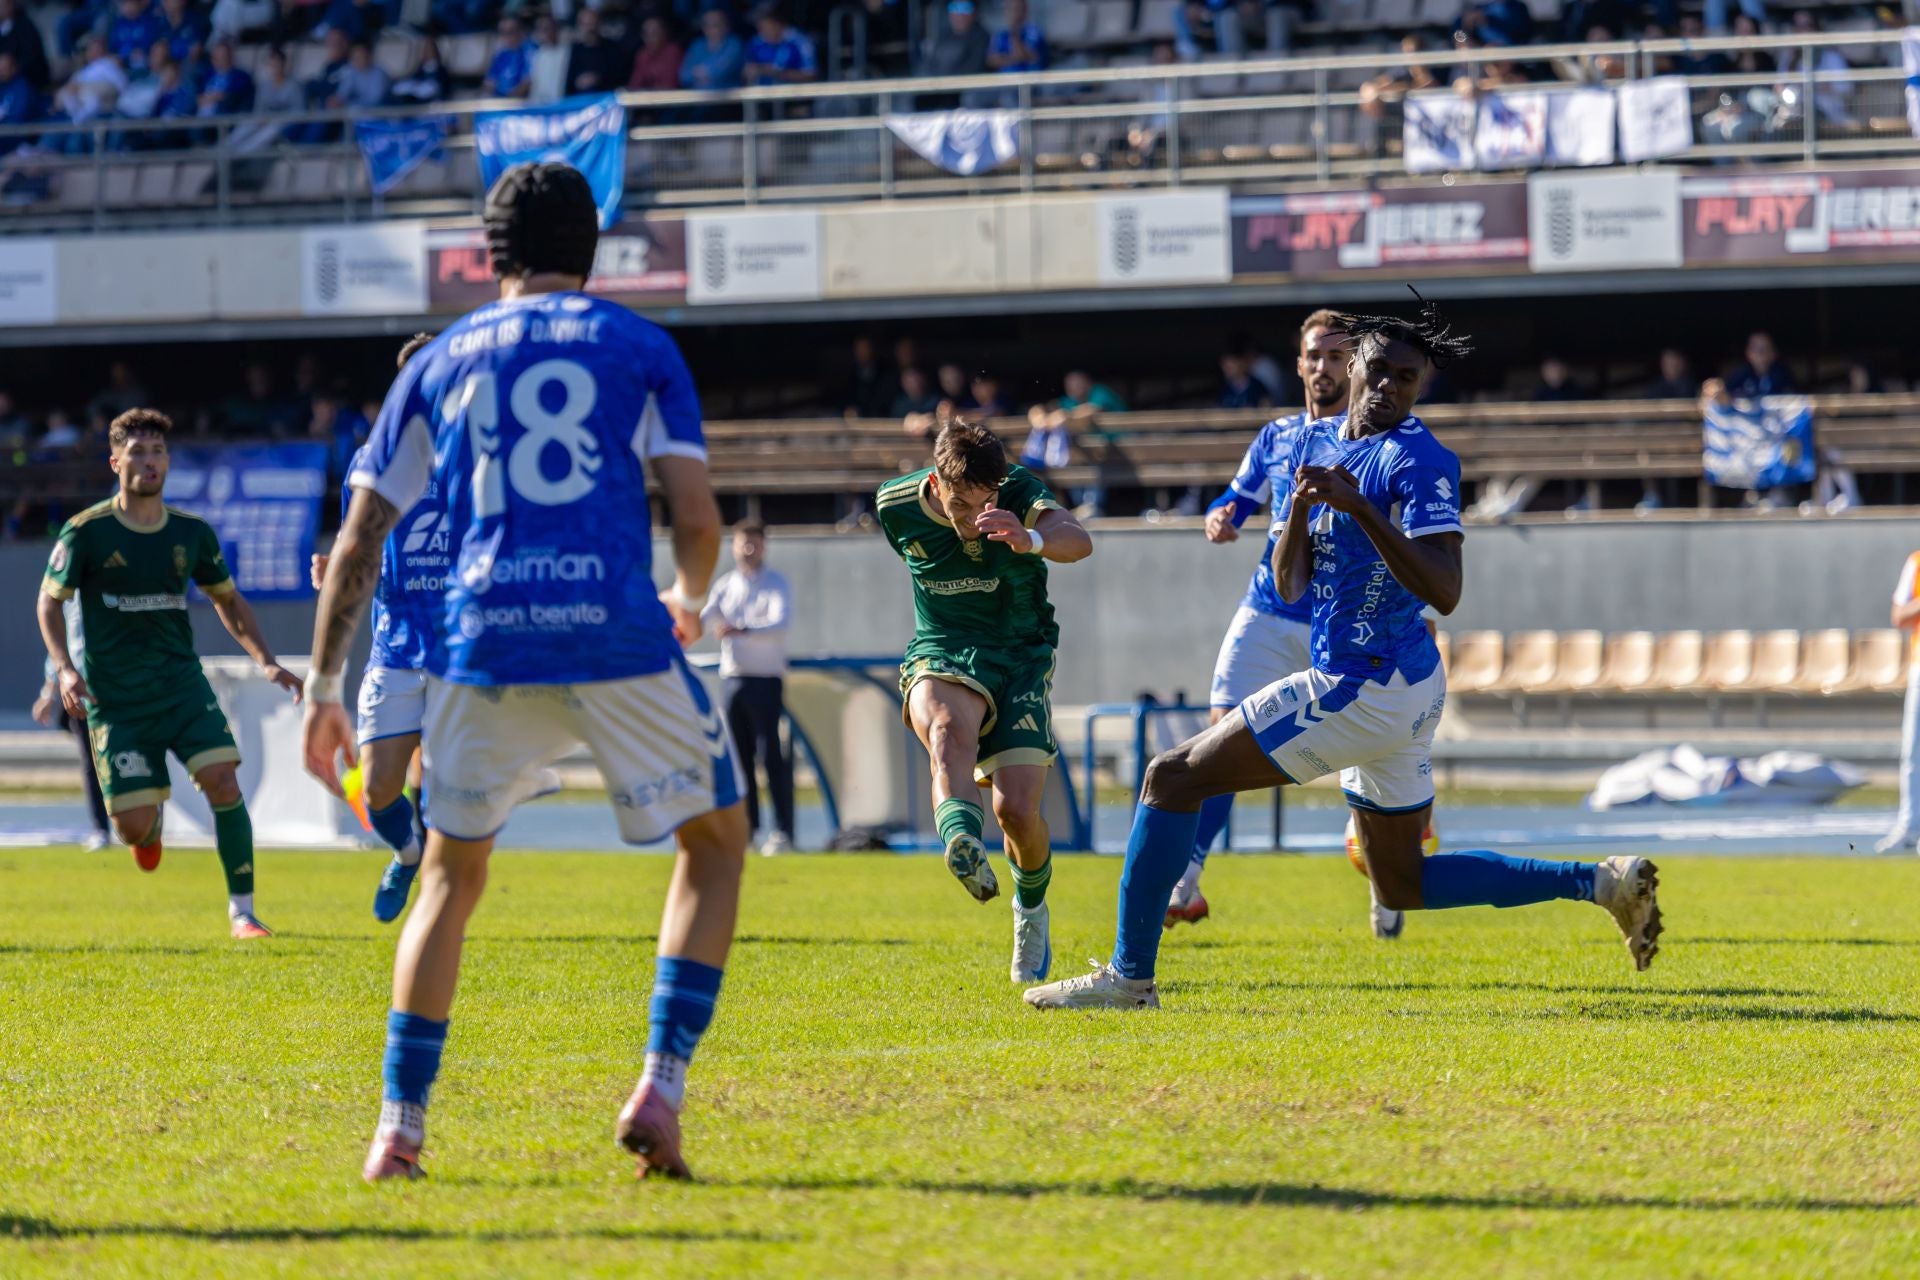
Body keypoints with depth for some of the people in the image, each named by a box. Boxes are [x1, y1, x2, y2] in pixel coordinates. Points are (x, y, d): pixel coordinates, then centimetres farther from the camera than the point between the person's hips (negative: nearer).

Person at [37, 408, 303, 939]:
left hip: (182, 683, 2)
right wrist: (64, 668, -14)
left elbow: (228, 600, 16)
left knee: (223, 780, -20)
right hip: (115, 698, -2)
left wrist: (266, 661, 4)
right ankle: (152, 819, 35)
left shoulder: (192, 533, 3)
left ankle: (242, 909, -9)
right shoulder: (87, 532, -8)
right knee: (132, 829, -6)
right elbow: (50, 600, 2)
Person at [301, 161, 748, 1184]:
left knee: (451, 875, 18)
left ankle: (399, 1128, 8)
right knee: (716, 842, 16)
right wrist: (690, 600, 24)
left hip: (481, 641, 2)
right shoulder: (641, 348, 11)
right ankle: (660, 1088, 0)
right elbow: (697, 518, 2)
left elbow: (357, 542, 13)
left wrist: (322, 689, 18)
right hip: (617, 636, -2)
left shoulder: (440, 362, 17)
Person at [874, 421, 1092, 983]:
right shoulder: (897, 505, -9)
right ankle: (963, 843, -67)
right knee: (947, 727, -37)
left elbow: (1078, 542, -39)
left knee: (1016, 807, -13)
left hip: (1021, 657, 0)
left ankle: (1031, 909, 22)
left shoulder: (1021, 494, -18)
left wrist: (1029, 538, -62)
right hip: (943, 656, 0)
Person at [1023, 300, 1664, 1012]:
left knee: (1174, 776, -7)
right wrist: (1301, 506, -9)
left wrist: (1359, 508, -31)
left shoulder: (1419, 461, -14)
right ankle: (1601, 882, 20)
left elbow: (1443, 592, -25)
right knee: (1404, 886, 19)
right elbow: (1290, 586, 10)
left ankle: (1129, 975, -5)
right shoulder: (1314, 442, 11)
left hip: (1364, 691, -10)